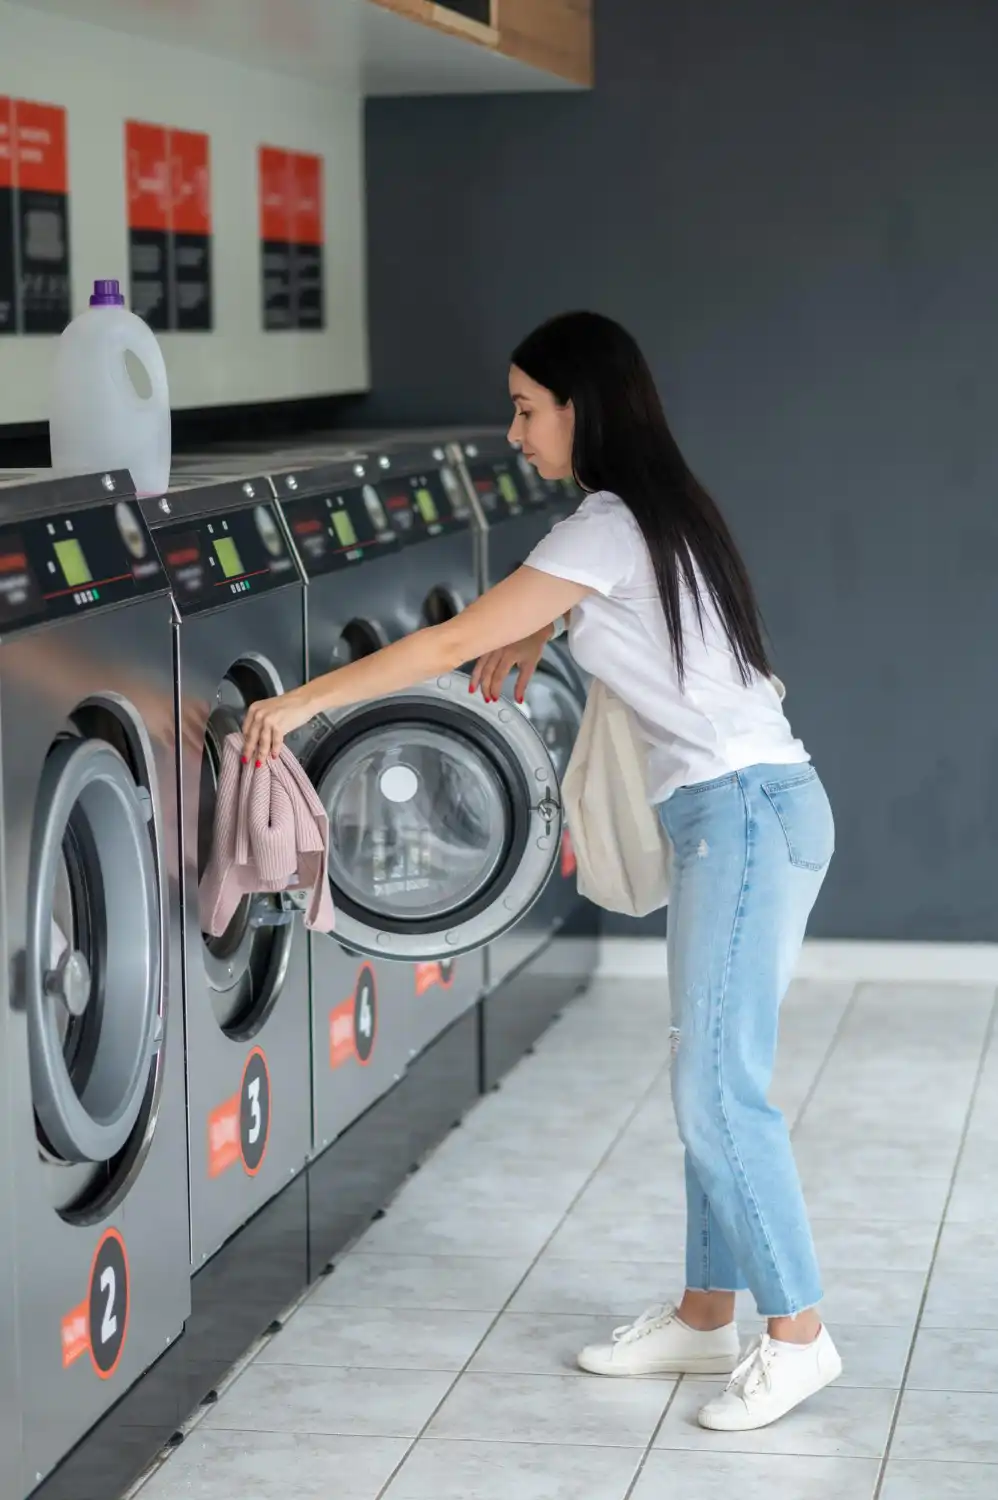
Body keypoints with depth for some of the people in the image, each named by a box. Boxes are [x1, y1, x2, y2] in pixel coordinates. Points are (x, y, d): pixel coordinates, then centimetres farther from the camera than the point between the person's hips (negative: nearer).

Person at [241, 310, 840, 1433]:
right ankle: (706, 1317, 19)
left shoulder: (608, 530, -14)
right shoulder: (652, 515, 14)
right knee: (709, 1080, 12)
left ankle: (797, 1335, -1)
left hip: (745, 813, -10)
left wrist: (304, 701, -10)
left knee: (716, 1087, -7)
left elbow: (454, 643, -15)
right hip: (747, 808, 10)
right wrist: (537, 635, 19)